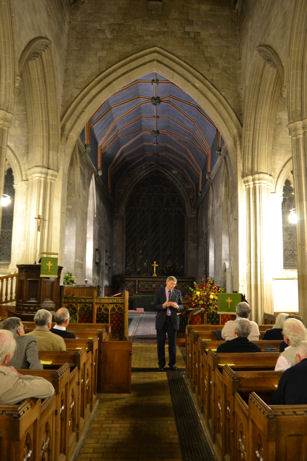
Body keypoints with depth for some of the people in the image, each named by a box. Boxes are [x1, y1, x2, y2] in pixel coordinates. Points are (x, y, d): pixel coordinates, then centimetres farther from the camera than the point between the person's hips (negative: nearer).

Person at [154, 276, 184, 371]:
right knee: (160, 343, 5)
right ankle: (161, 364, 18)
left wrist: (177, 306, -17)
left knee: (172, 343, 7)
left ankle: (172, 363, 21)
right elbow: (155, 307, -5)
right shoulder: (159, 292, -3)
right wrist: (163, 305, -24)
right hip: (161, 320, -1)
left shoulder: (177, 292, 3)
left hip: (173, 320, 1)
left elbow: (182, 306, 6)